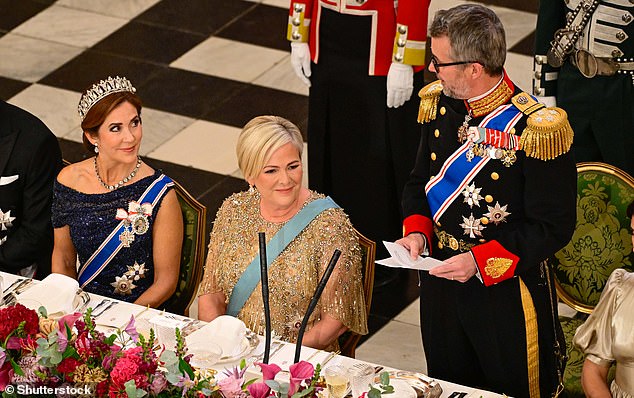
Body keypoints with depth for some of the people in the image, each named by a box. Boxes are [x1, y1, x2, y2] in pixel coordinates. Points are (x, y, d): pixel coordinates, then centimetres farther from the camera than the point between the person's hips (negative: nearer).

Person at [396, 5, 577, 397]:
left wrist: (481, 261, -26)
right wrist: (416, 231, -8)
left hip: (507, 289, -6)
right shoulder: (439, 104, -3)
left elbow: (552, 227, -20)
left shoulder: (536, 128, -24)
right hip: (441, 279, 6)